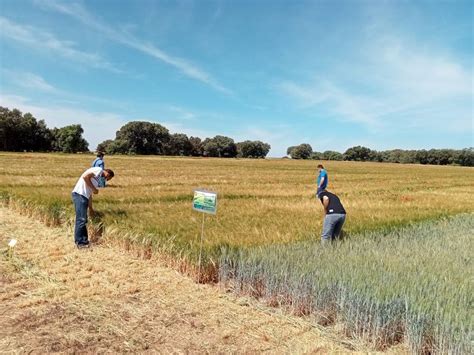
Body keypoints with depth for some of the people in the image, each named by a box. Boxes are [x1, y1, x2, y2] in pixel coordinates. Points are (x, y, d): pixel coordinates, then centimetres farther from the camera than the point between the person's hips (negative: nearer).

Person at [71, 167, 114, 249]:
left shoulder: (98, 177, 25)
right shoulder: (99, 170, -1)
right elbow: (85, 176, -18)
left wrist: (90, 208, 28)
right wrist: (94, 188, -10)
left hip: (83, 196, 10)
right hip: (79, 194, -10)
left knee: (83, 220, 13)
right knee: (81, 220, -7)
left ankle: (84, 240, 19)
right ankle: (80, 242, -3)